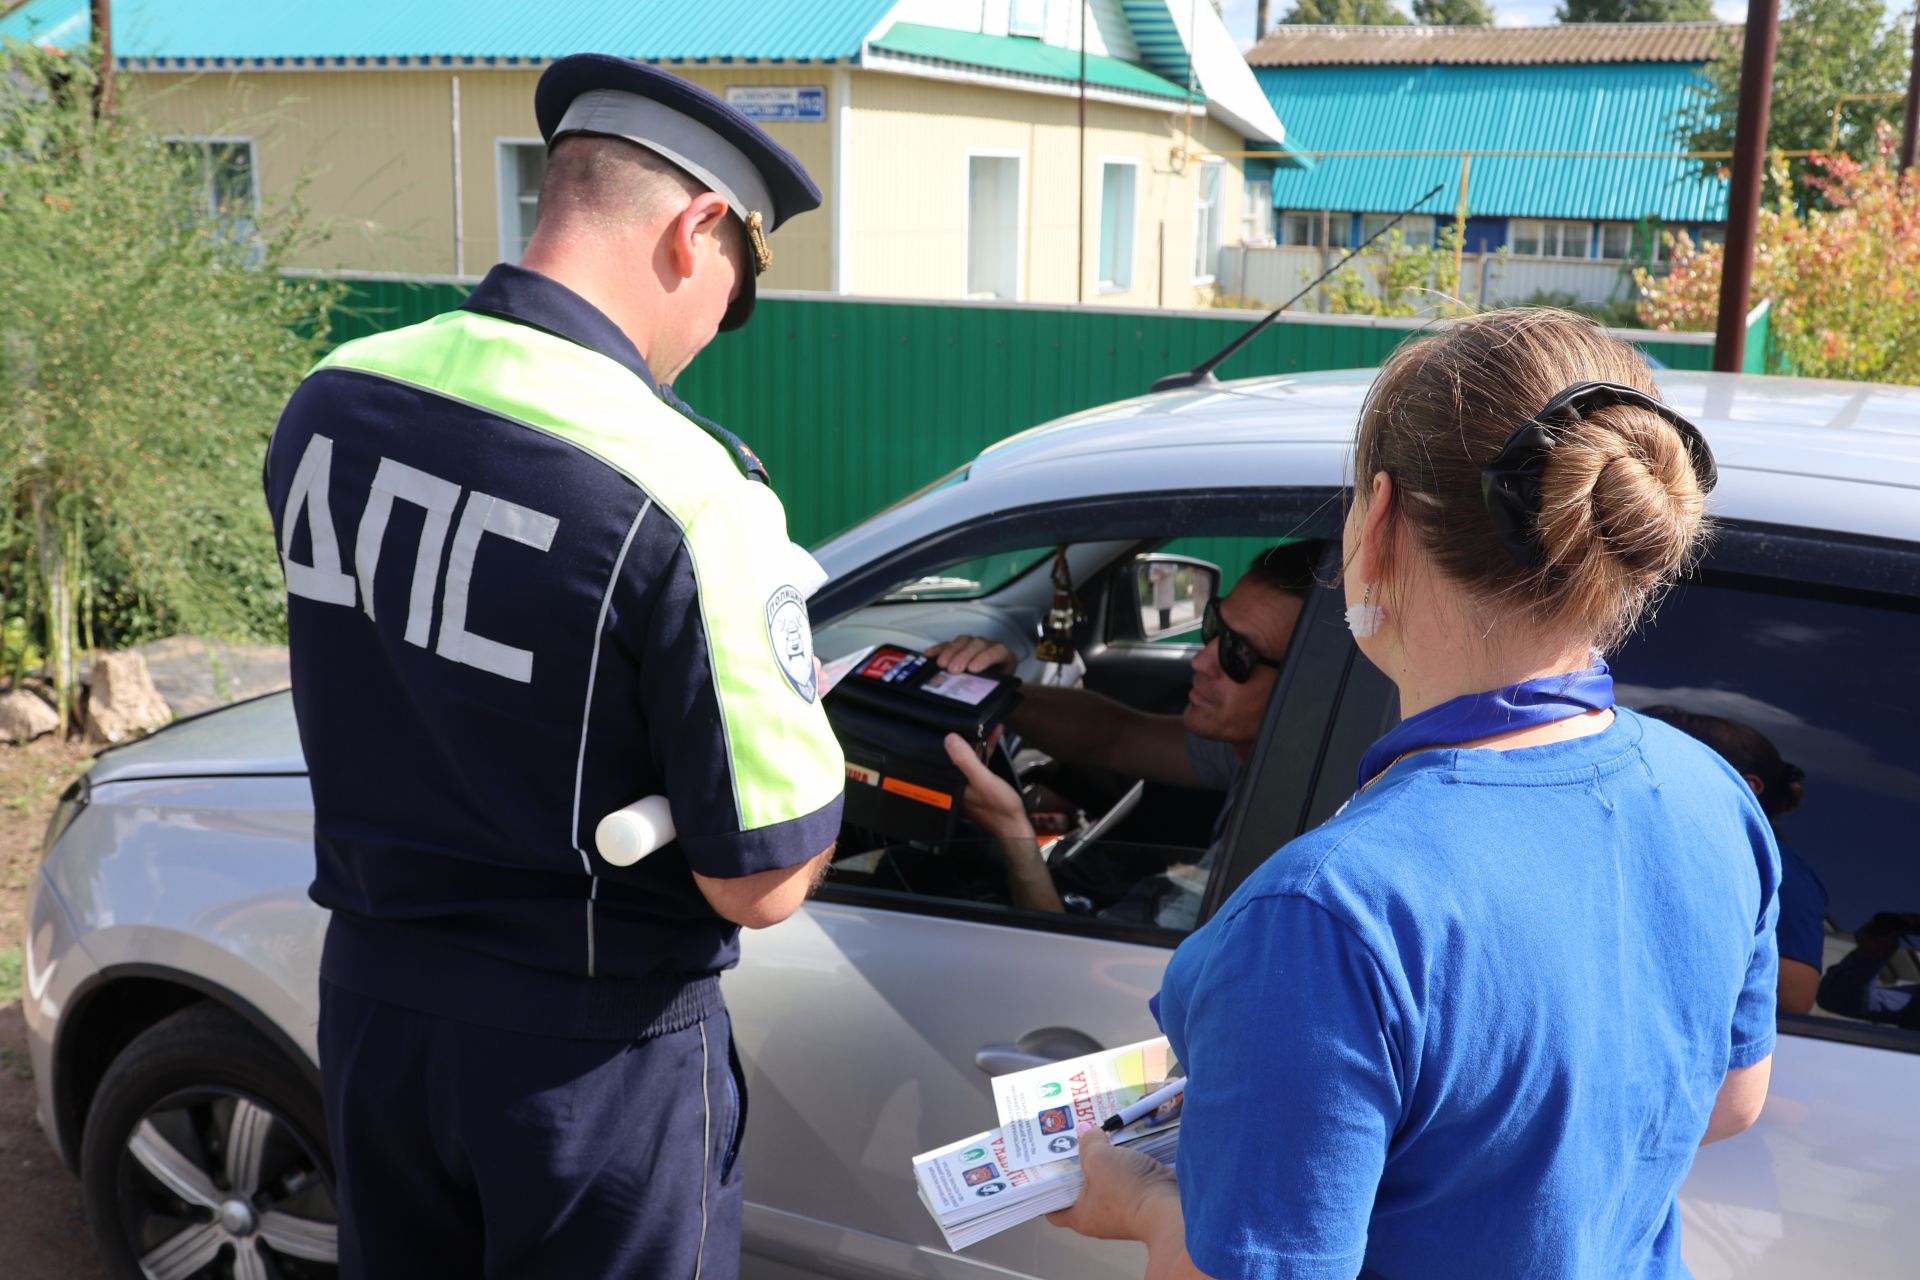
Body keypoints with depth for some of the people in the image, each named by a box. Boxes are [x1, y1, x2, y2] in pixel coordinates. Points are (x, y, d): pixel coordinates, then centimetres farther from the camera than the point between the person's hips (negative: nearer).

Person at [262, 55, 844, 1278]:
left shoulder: (327, 404, -5)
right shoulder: (687, 497, -26)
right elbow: (758, 883, -21)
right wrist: (801, 718, -1)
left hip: (372, 994, 6)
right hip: (592, 1047, -5)